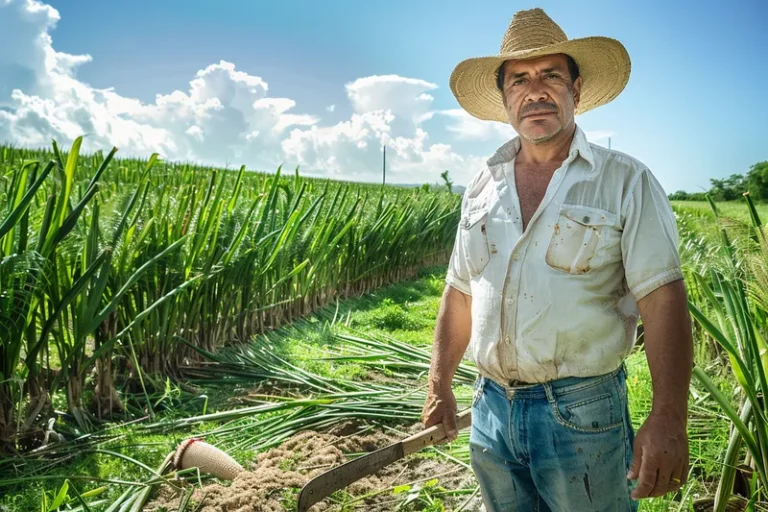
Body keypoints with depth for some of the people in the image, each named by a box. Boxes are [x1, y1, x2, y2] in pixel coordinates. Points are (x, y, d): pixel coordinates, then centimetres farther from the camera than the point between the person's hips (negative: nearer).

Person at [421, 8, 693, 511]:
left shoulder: (626, 181, -7)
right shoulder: (482, 188, 6)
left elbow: (663, 299, -13)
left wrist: (668, 418, -22)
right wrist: (440, 385, 13)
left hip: (584, 414, -4)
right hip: (491, 408, 4)